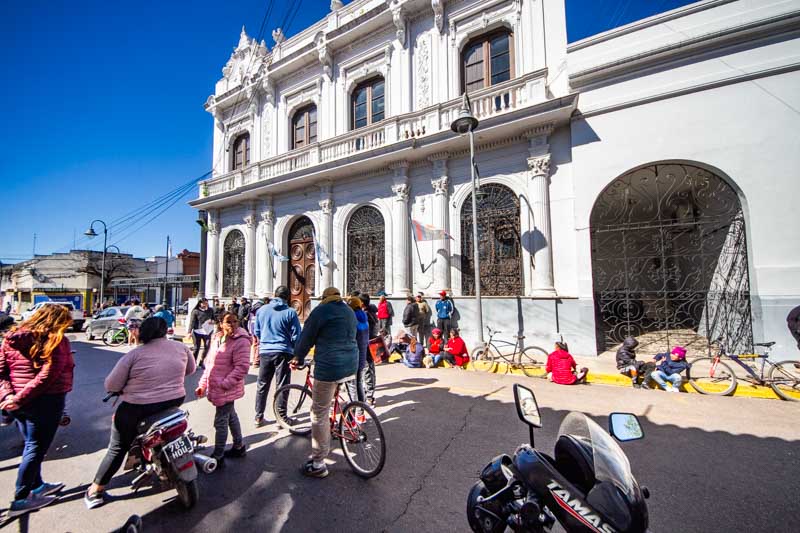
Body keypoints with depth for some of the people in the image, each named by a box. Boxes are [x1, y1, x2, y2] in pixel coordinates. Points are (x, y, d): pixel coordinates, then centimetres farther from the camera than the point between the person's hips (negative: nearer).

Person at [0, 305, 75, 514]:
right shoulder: (57, 341, -15)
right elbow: (47, 376, -22)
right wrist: (20, 399, -11)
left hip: (19, 404, 7)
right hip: (45, 401, -7)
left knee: (31, 445, 21)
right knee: (36, 448, 8)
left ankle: (37, 486, 35)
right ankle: (21, 499, 17)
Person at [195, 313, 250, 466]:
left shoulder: (241, 341, -18)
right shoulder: (218, 338, 8)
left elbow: (242, 367, -21)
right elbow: (210, 363, 15)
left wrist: (225, 384, -23)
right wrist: (202, 384, 13)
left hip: (227, 390, -8)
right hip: (215, 388, 8)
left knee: (220, 422, 2)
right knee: (231, 416, 21)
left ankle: (218, 457, 19)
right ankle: (239, 447, 37)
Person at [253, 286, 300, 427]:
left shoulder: (262, 309, 1)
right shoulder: (290, 312, -11)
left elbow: (256, 332, 12)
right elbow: (295, 336, -8)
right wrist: (297, 353, 9)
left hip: (264, 352, 4)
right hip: (283, 352, -3)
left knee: (262, 386, 17)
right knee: (281, 387, 6)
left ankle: (259, 417, 26)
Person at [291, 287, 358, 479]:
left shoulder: (322, 310, -6)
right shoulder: (350, 311, 15)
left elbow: (307, 337, 0)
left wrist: (298, 358, 16)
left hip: (330, 367, -8)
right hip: (351, 365, 8)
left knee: (319, 414, 5)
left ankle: (318, 464, 17)